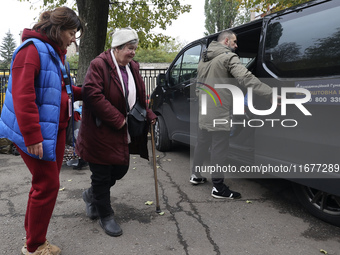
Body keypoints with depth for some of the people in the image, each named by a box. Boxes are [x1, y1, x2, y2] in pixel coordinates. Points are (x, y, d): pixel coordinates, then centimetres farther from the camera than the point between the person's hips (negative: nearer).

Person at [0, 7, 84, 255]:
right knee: (48, 185, -4)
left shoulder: (55, 53, 17)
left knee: (46, 183, 15)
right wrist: (32, 136, -25)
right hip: (37, 132, -10)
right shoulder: (33, 49, -14)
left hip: (55, 129, 10)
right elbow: (23, 96, -22)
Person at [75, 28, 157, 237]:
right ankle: (105, 216, 25)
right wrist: (117, 119, -23)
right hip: (101, 132, -8)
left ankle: (92, 195, 43)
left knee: (121, 169, 16)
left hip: (123, 134, 8)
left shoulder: (133, 67, 10)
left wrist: (148, 115, 5)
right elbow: (93, 95, -24)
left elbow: (140, 97, 18)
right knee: (102, 175, 5)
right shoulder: (99, 65, -15)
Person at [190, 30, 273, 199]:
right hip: (219, 114, -9)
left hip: (204, 112, 9)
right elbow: (246, 78, -25)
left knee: (202, 144, 20)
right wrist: (271, 94, -28)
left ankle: (196, 176, 32)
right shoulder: (228, 57, -12)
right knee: (219, 150, -3)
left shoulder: (205, 58, 16)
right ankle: (218, 188, 4)